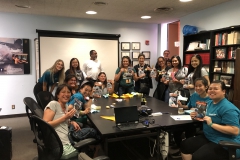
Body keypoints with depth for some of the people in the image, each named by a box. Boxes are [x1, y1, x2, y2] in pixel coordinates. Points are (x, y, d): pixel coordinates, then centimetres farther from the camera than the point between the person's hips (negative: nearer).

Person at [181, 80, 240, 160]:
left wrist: (212, 124, -28)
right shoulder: (210, 103, 9)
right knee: (184, 145, 3)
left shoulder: (228, 108, -21)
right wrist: (198, 117, 3)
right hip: (208, 137, 9)